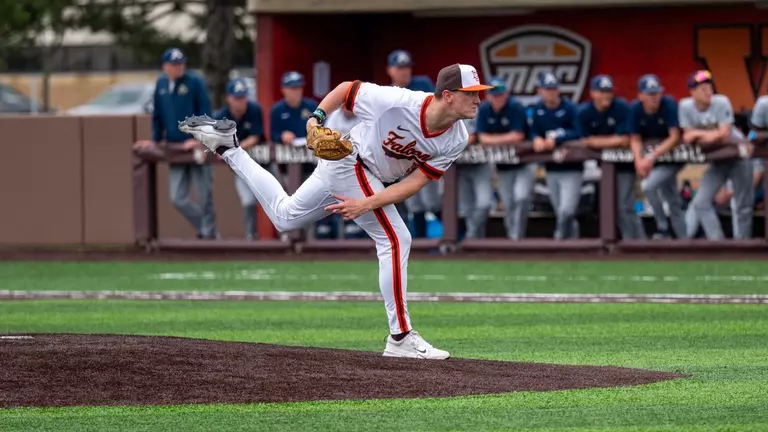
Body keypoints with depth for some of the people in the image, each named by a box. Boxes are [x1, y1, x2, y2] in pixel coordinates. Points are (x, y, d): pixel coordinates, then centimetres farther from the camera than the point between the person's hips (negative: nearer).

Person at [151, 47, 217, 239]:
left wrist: (198, 139, -18)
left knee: (204, 196, -1)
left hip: (198, 146, -5)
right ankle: (205, 228, 16)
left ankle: (209, 233, 10)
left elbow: (205, 113, -10)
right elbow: (157, 115, 15)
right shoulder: (161, 84, 8)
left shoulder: (195, 82, -7)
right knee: (178, 198, 1)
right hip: (174, 148, 5)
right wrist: (155, 141, 9)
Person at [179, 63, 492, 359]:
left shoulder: (456, 141, -15)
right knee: (395, 239, -18)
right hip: (348, 160, -7)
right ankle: (401, 337, -14)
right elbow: (347, 89, -14)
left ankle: (226, 146, 32)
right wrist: (317, 116, -25)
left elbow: (416, 181, -15)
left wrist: (367, 204, -26)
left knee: (284, 216, 24)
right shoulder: (399, 102, -31)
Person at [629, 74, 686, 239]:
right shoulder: (635, 109, -10)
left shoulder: (669, 104, -23)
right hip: (652, 154, 5)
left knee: (648, 186, -23)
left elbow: (675, 137, -27)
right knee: (673, 202, 11)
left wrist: (652, 157, -33)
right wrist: (639, 160, -25)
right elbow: (635, 139, -6)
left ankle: (663, 228, -9)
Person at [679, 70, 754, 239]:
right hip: (717, 159, 3)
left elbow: (725, 135, -21)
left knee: (743, 206, 0)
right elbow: (688, 137, -11)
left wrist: (698, 135, -19)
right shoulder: (685, 106, -11)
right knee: (701, 203, -9)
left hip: (738, 154, -3)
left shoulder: (721, 103, -19)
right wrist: (713, 135, -19)